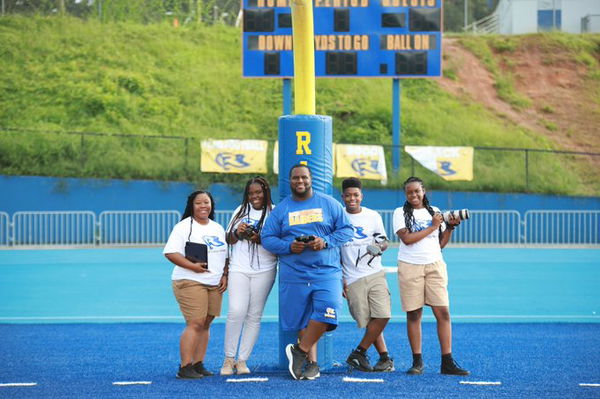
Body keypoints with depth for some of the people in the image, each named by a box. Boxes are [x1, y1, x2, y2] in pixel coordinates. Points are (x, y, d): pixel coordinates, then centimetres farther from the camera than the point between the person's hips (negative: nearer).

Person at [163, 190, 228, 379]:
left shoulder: (218, 228, 18)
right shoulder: (184, 227, -4)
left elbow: (225, 255, 24)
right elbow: (170, 252, -12)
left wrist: (225, 275, 9)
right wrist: (192, 266, -19)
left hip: (215, 285, 7)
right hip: (190, 283, -7)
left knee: (206, 323, 5)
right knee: (195, 323, -13)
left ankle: (198, 364, 11)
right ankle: (185, 368, -13)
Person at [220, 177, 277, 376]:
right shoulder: (241, 211, 14)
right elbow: (229, 240, 19)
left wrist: (260, 239, -18)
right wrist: (238, 233, -3)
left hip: (264, 271, -1)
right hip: (239, 269, 1)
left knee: (254, 316, 1)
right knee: (236, 311, -12)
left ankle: (242, 360, 7)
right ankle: (229, 358, -2)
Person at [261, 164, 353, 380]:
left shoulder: (329, 204, 6)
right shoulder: (280, 210, 9)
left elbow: (346, 230, 5)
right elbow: (267, 238, 6)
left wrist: (326, 241, -12)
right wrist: (289, 246, -12)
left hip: (326, 271, -1)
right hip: (294, 273, 1)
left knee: (327, 311, -21)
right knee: (302, 320, 4)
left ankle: (300, 350, -7)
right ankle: (311, 363, 15)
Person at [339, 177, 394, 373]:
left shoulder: (373, 216, 8)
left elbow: (384, 242, 18)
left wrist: (380, 246, -6)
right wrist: (339, 279, 2)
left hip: (375, 274, 2)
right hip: (352, 280, -1)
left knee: (382, 316, -12)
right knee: (368, 321, -3)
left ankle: (358, 354, 1)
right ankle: (385, 358, 8)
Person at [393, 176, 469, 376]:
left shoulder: (434, 211, 14)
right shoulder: (401, 213, 4)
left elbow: (441, 243, 15)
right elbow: (407, 238, -11)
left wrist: (450, 227, 1)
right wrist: (432, 227, -7)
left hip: (435, 265, 2)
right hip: (410, 267, -2)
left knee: (443, 312, -6)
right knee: (413, 314, -1)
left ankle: (447, 362, -5)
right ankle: (417, 362, 6)